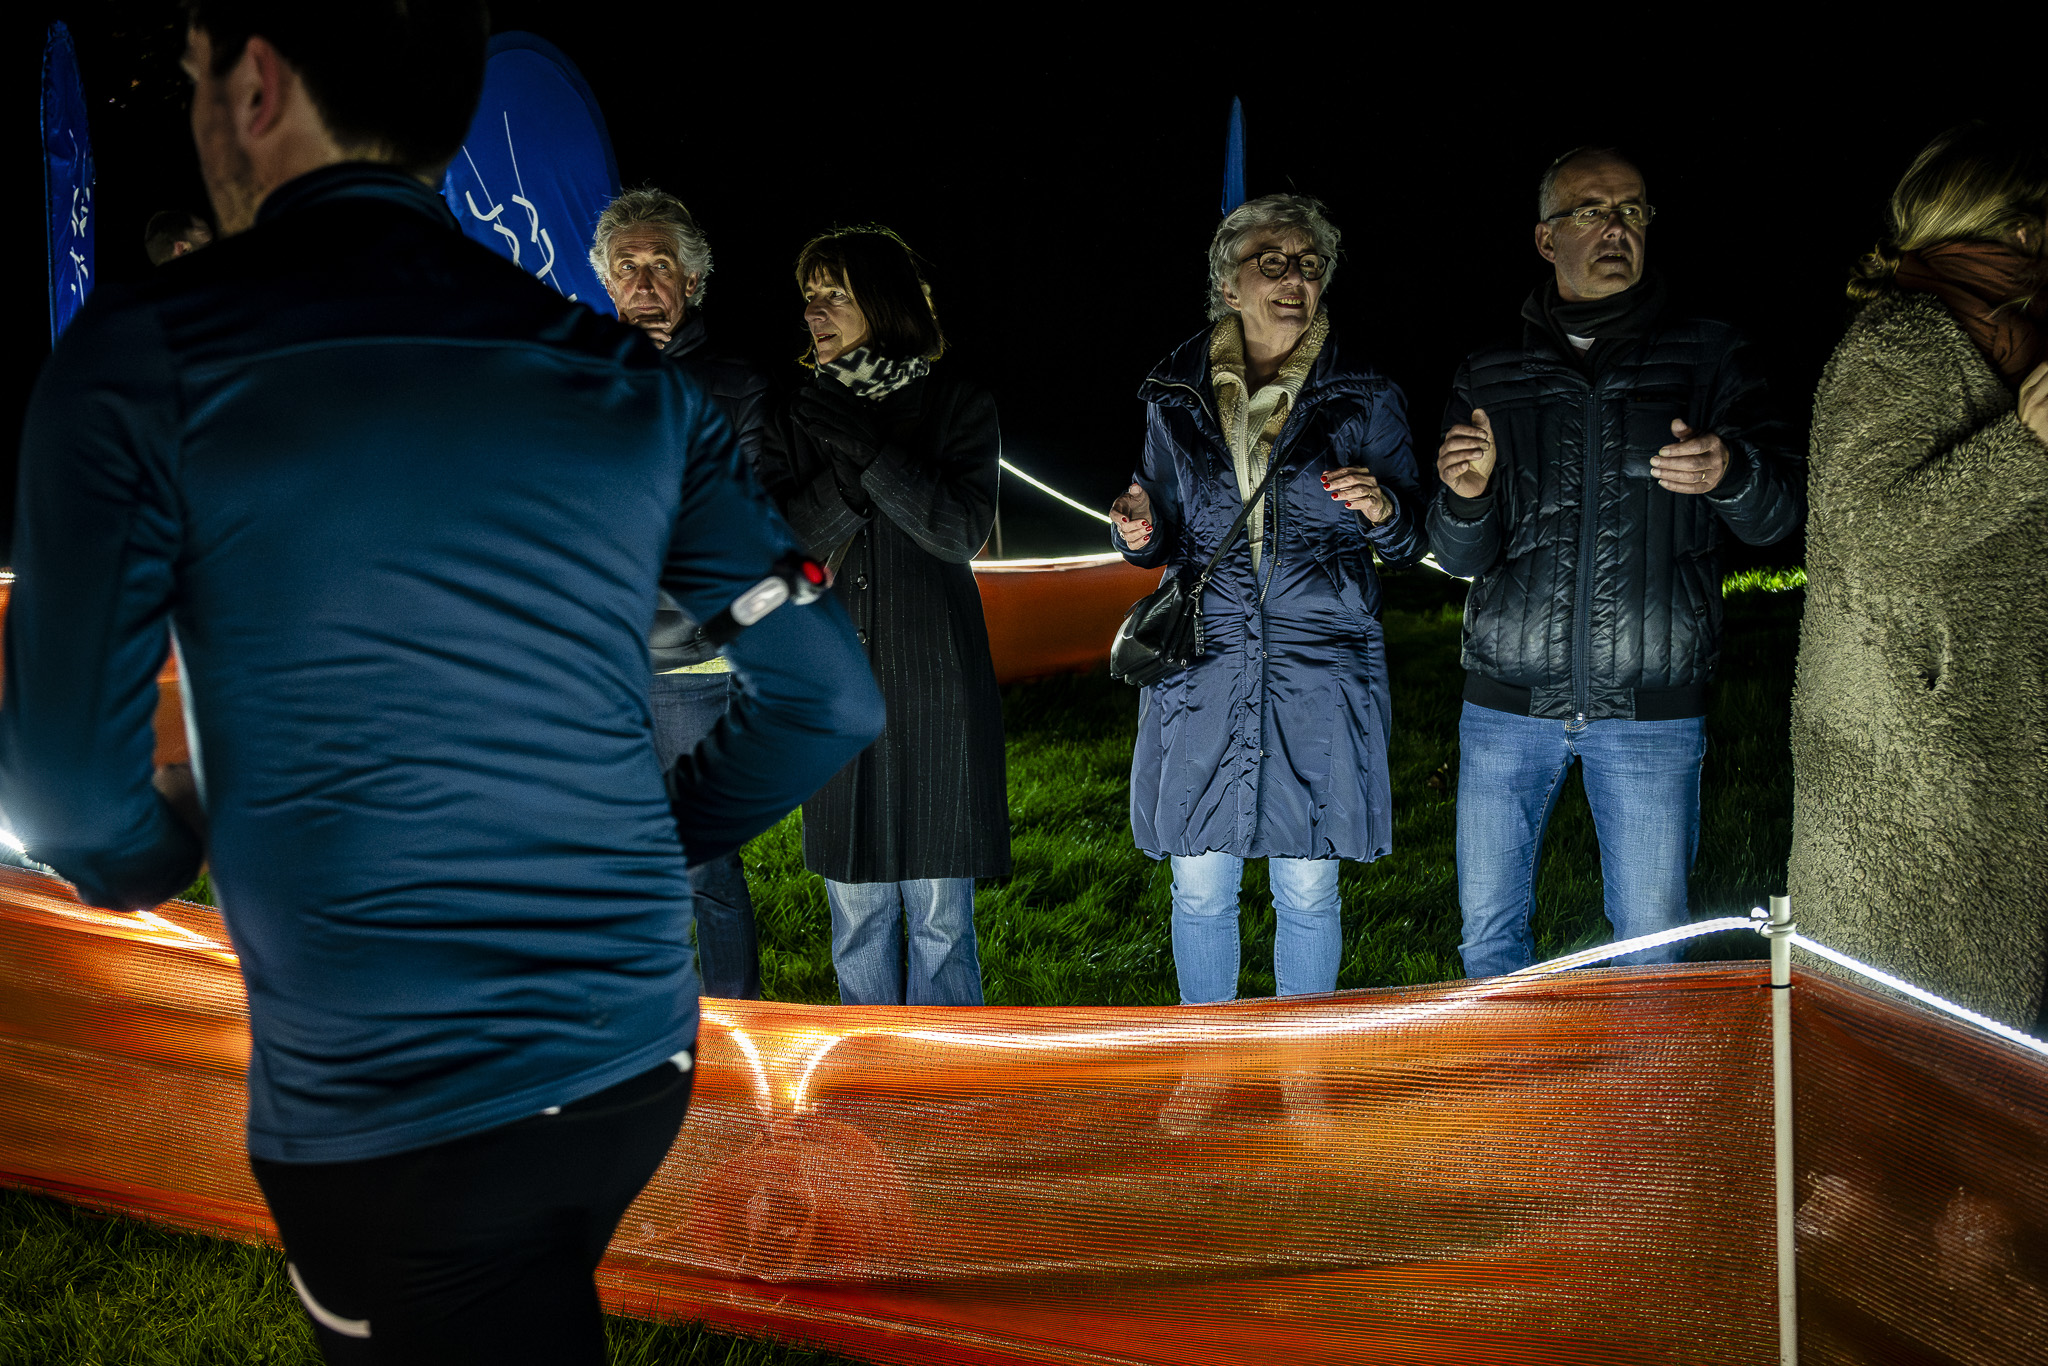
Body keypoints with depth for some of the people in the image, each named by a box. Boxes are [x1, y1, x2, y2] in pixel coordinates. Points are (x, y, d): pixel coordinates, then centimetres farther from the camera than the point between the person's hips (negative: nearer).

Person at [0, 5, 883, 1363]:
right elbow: (830, 698, 2)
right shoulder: (627, 377, 2)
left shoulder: (143, 358, -10)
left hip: (385, 1120, -4)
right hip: (641, 1055, 5)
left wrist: (163, 851, 12)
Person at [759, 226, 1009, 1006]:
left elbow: (961, 531, -11)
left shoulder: (959, 407, 2)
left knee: (939, 911, 0)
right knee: (857, 906, 8)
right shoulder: (803, 414, 10)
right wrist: (848, 475, -14)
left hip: (935, 685, -3)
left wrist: (869, 450, -17)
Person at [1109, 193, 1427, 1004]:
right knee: (1200, 889, 7)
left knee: (1307, 891, 7)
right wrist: (1140, 533, -6)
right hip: (1202, 670, 1)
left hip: (1319, 674, -1)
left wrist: (1383, 511, -15)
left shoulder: (1365, 400, 2)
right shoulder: (1177, 398, 6)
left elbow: (1410, 546, 7)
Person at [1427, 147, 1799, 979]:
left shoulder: (1707, 360, 5)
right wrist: (1467, 497, -17)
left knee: (1651, 945, 6)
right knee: (1489, 928, 9)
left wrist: (1729, 474, -23)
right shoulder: (1489, 379, 8)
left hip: (1650, 712, -1)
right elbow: (1459, 557, 6)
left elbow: (1776, 518, 0)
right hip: (1508, 701, 1)